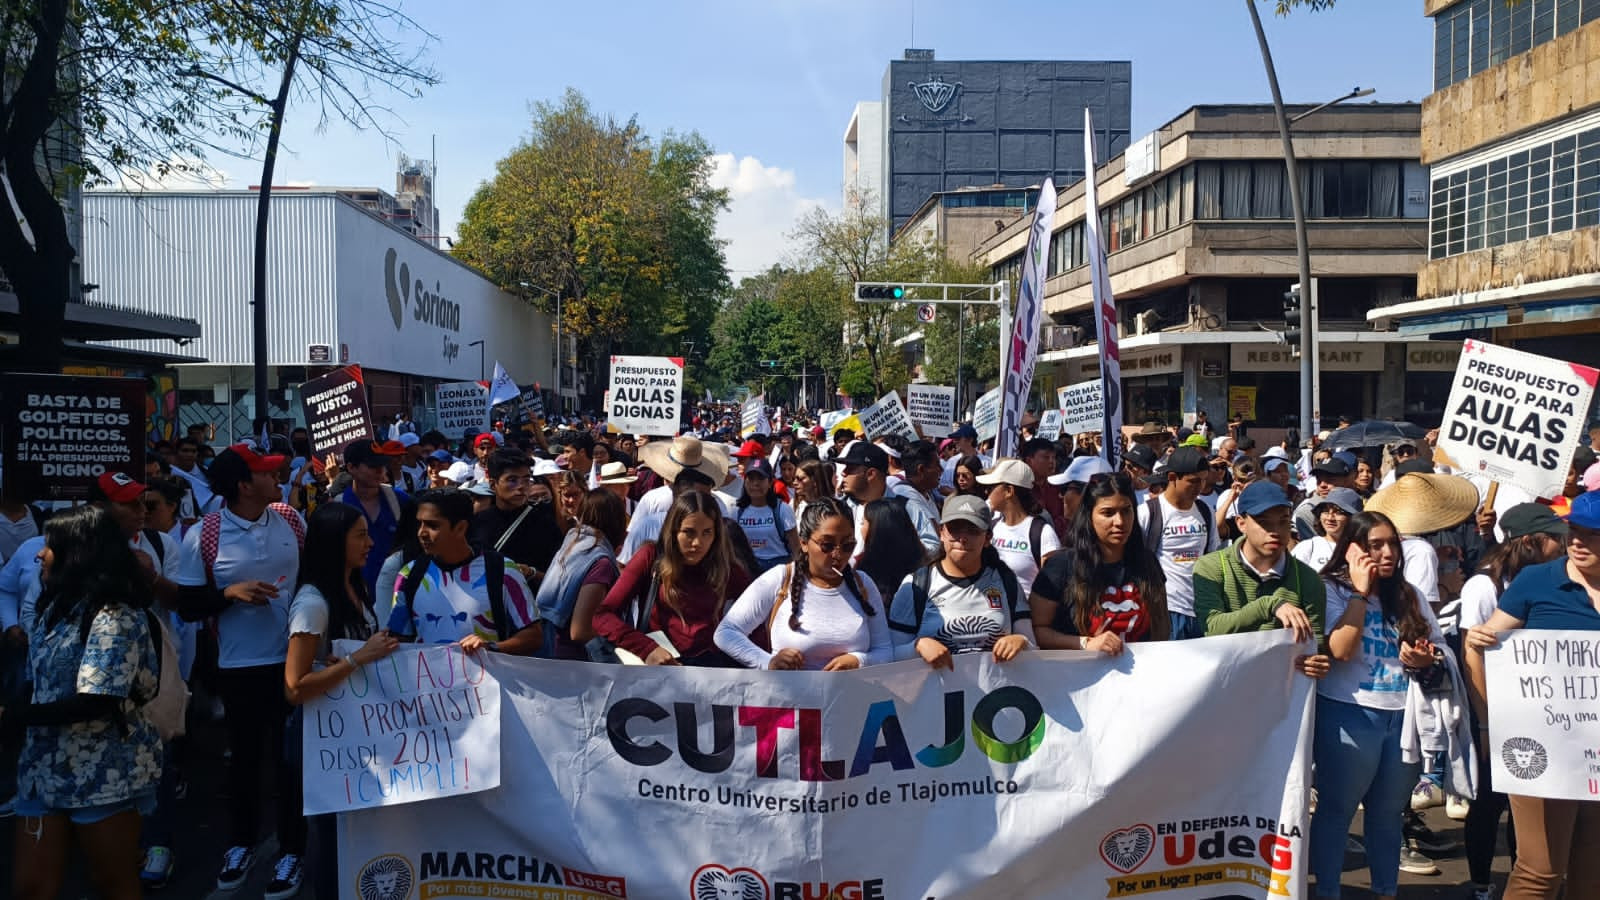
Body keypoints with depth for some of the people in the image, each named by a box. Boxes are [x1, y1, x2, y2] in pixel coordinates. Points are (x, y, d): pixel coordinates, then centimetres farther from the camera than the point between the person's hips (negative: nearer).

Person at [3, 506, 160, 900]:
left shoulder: (116, 617, -18)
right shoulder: (61, 606, 11)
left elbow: (96, 702, -23)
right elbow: (47, 682, 17)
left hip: (105, 775, -8)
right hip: (45, 767, 8)